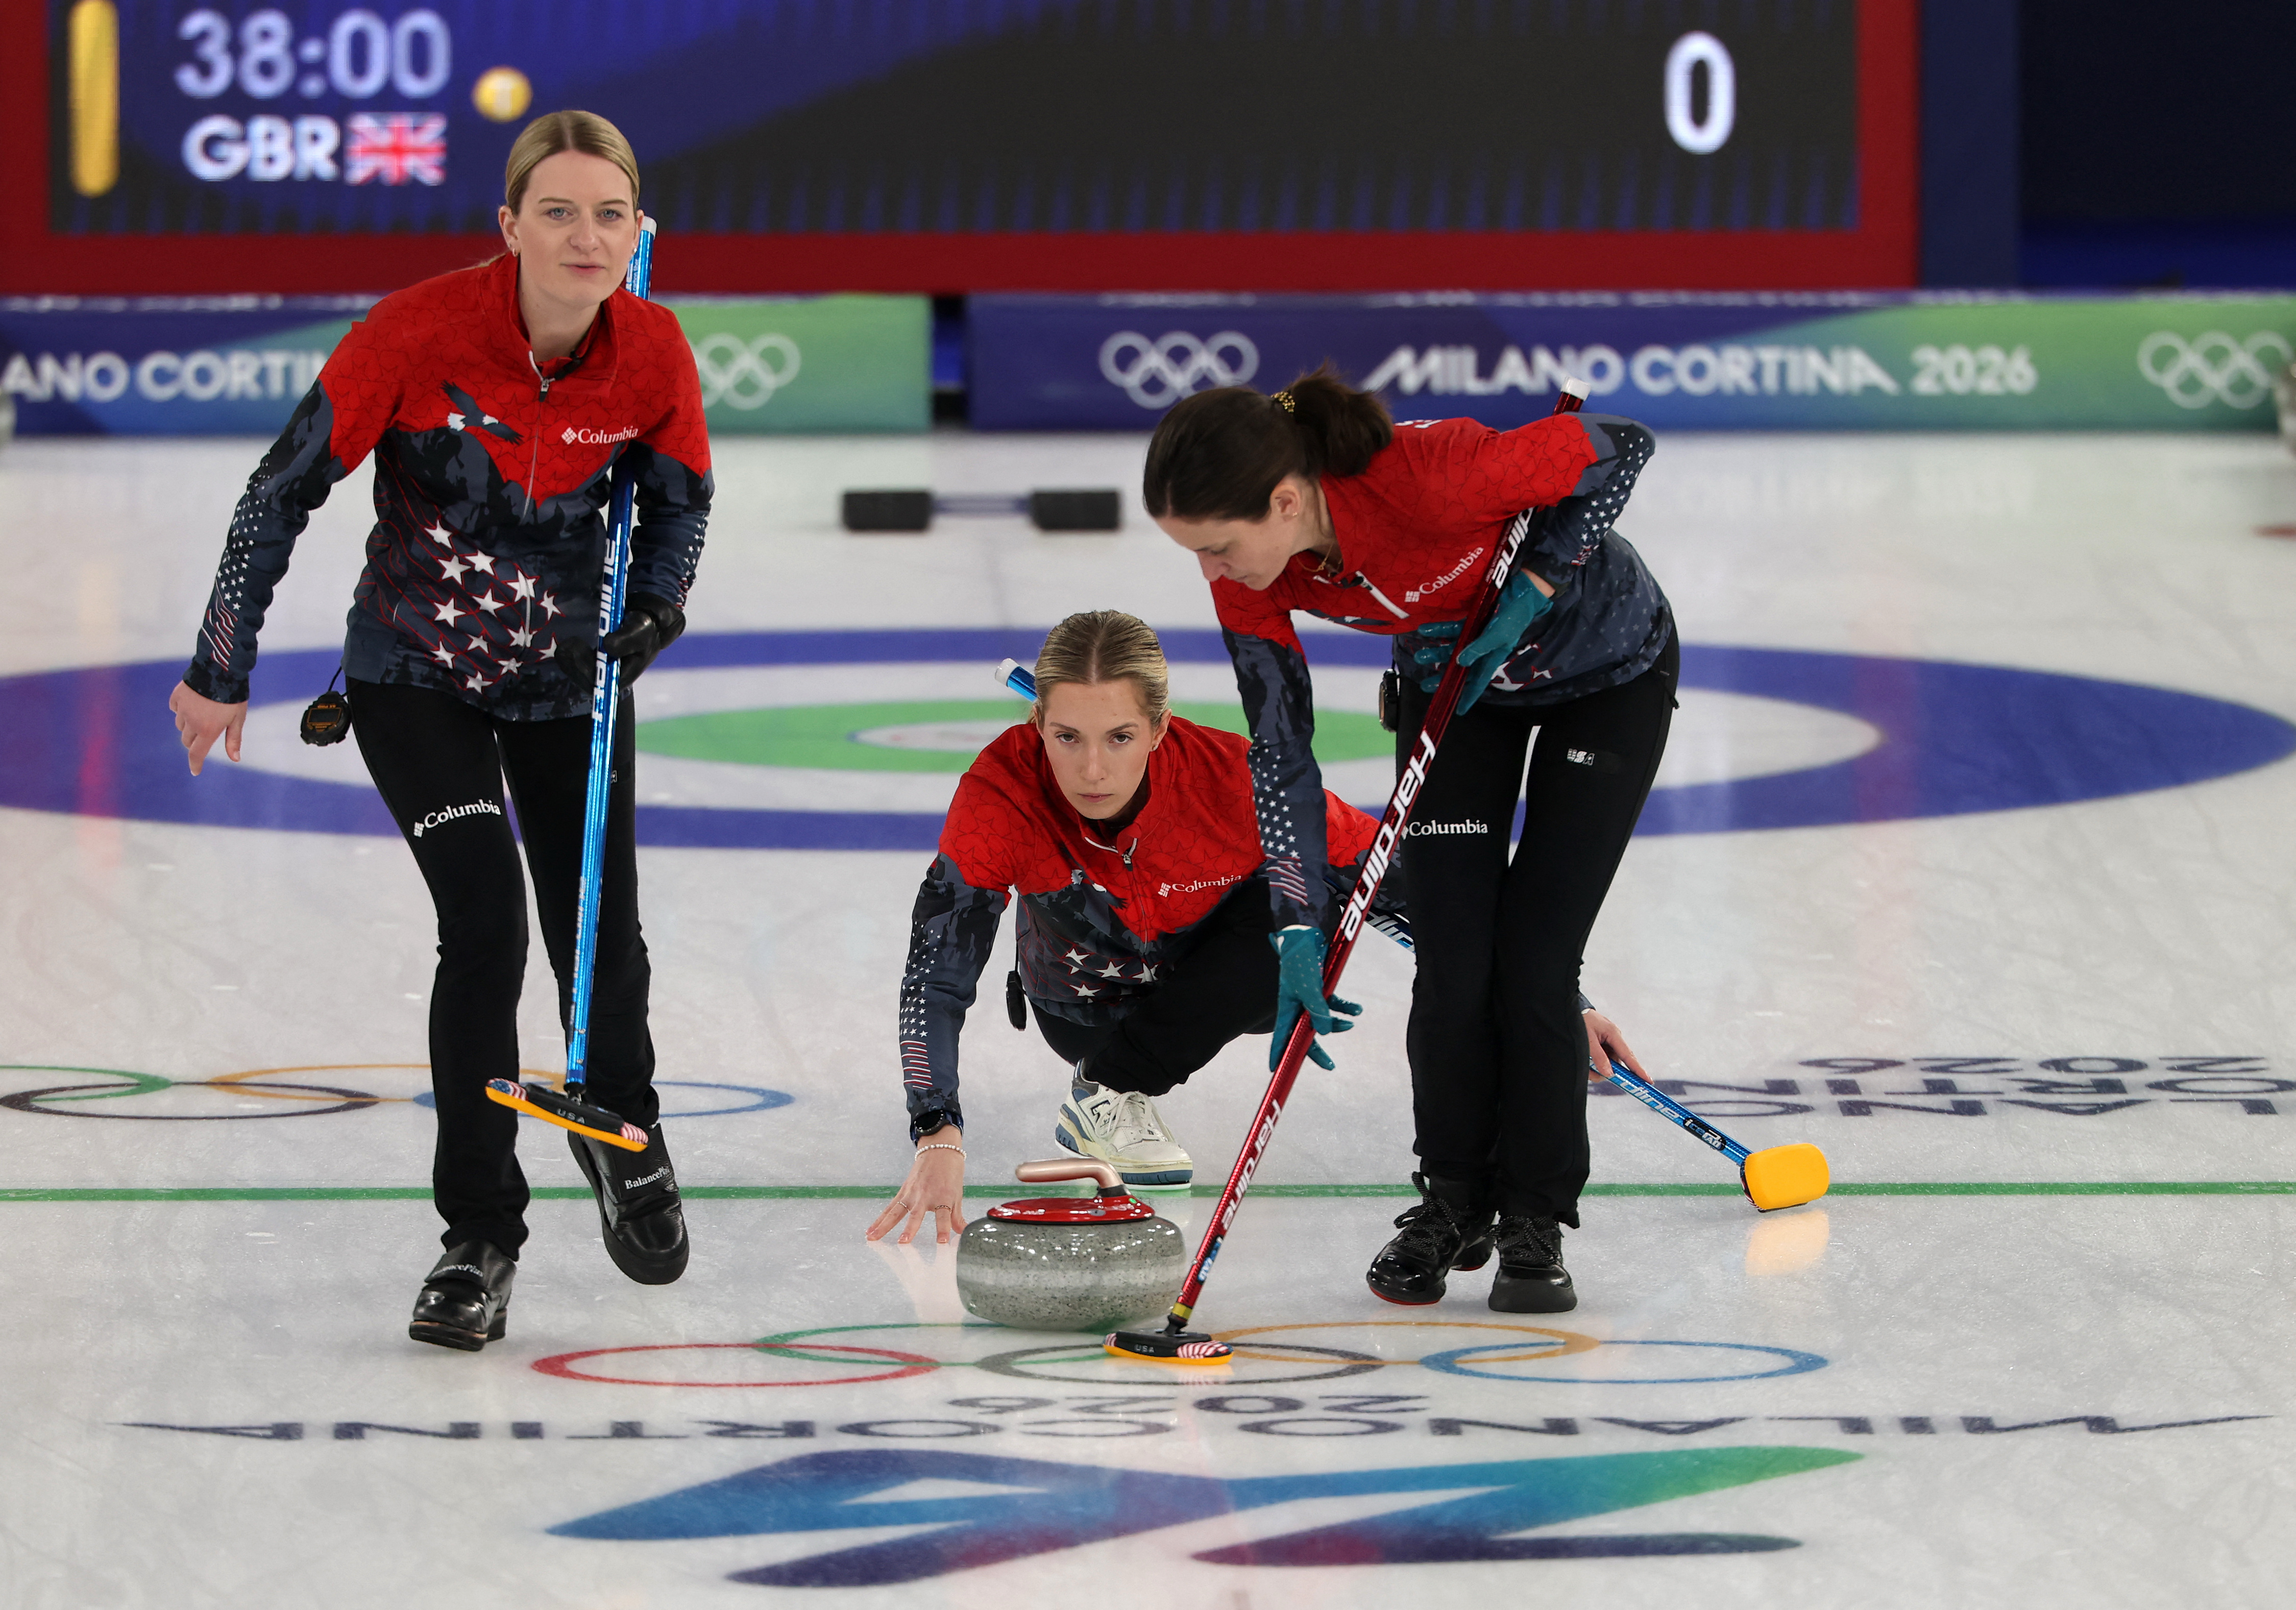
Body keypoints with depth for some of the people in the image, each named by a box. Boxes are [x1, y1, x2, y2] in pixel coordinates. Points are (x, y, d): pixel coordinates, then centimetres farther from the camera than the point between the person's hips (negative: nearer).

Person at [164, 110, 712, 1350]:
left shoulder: (652, 352, -16)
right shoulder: (420, 332, -26)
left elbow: (680, 499, 4)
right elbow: (287, 486, -17)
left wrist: (655, 605, -15)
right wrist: (221, 668, -12)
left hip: (570, 677, 3)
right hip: (419, 674, -3)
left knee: (601, 934, 9)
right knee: (485, 923, -17)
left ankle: (622, 1134, 43)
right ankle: (479, 1235, -5)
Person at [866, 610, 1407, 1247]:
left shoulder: (1235, 778, -35)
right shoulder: (1002, 792, -34)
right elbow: (936, 971, -35)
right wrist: (938, 1136, -47)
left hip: (1220, 978, 1)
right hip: (1088, 1011, -1)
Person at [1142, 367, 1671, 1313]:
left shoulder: (1428, 476, -42)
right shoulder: (1245, 571, -25)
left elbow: (1619, 447, -27)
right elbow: (1280, 747, -14)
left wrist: (1531, 591, -29)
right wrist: (1299, 923, -18)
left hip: (1606, 674, -4)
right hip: (1455, 684, 4)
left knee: (1534, 960, -9)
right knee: (1450, 960, -4)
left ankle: (1536, 1223, 5)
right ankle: (1452, 1203, 16)